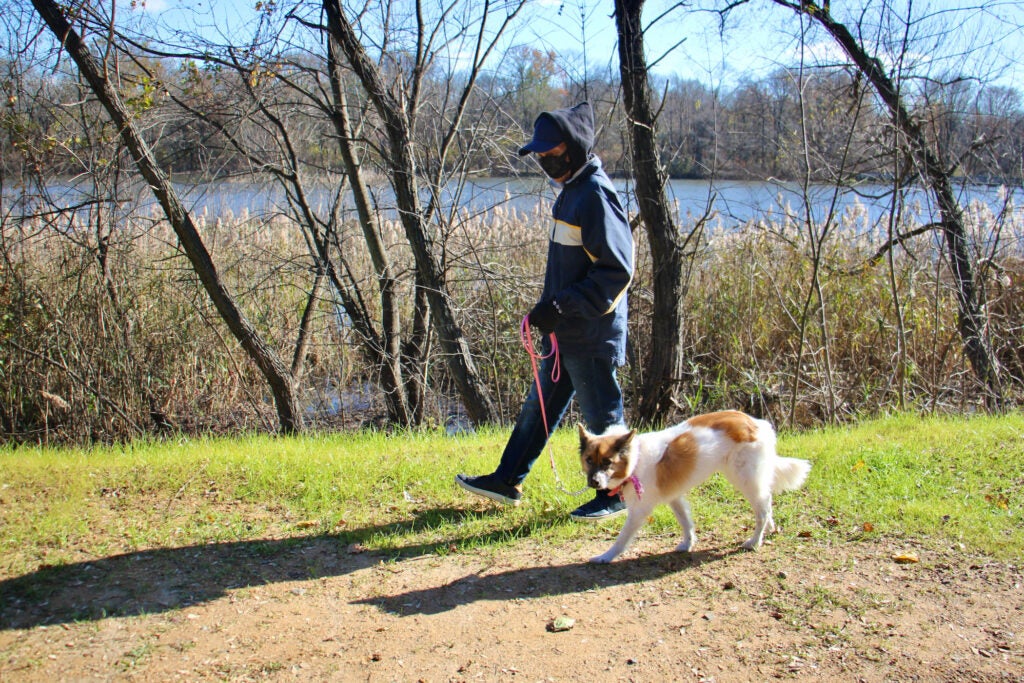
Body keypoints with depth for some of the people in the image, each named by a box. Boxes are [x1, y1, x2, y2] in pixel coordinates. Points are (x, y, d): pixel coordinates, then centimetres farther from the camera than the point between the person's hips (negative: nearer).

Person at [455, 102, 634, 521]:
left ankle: (615, 495, 20)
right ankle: (507, 481, 27)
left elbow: (617, 270, -22)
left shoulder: (596, 195, -18)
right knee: (539, 406, 16)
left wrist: (561, 306, -23)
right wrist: (552, 310, 17)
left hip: (592, 333, -10)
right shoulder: (572, 190, 12)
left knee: (601, 416, 4)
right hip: (567, 331, 10)